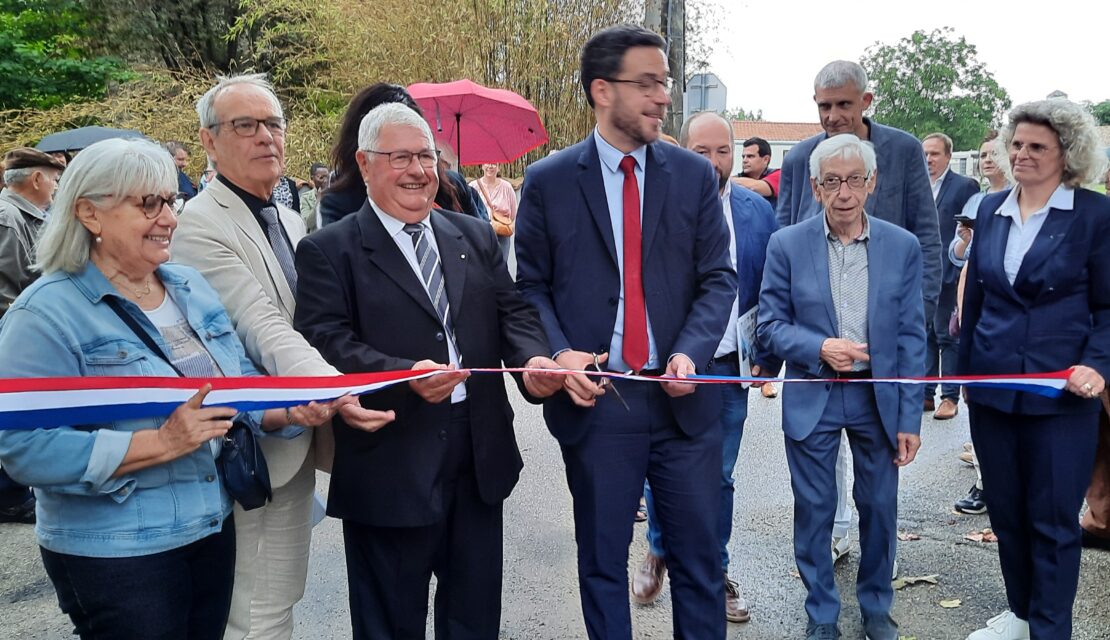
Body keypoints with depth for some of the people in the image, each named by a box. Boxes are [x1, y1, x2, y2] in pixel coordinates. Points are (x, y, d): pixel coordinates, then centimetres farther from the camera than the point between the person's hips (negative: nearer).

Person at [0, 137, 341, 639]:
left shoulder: (191, 287, 6)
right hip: (114, 555, -6)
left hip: (215, 528, 6)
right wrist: (162, 443, -26)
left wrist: (293, 410, -12)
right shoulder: (46, 314, -15)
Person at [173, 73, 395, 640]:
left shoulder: (290, 220, 13)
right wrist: (334, 387, -40)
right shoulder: (198, 225, -15)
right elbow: (263, 329, -27)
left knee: (284, 593, 20)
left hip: (299, 442, 8)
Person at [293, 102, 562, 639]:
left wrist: (533, 358, -14)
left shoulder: (475, 237, 12)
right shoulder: (328, 251, -4)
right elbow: (327, 342, -14)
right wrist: (405, 374, -29)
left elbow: (512, 312, 8)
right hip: (389, 467, -4)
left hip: (481, 457, 5)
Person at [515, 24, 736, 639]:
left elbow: (718, 278, 3)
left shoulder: (695, 175, 4)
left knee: (699, 558, 12)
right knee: (602, 562, 13)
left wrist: (690, 353, -14)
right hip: (595, 401, -1)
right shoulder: (548, 182, -1)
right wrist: (559, 353, -15)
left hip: (682, 397, 2)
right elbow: (531, 286, 3)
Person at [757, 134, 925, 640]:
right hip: (811, 399, -1)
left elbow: (911, 337, -1)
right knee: (814, 512, 8)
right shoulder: (787, 245, -5)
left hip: (879, 398, 1)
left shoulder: (902, 246, -2)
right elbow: (769, 324, -2)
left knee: (880, 508, 13)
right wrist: (820, 347, -20)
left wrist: (910, 417, -3)